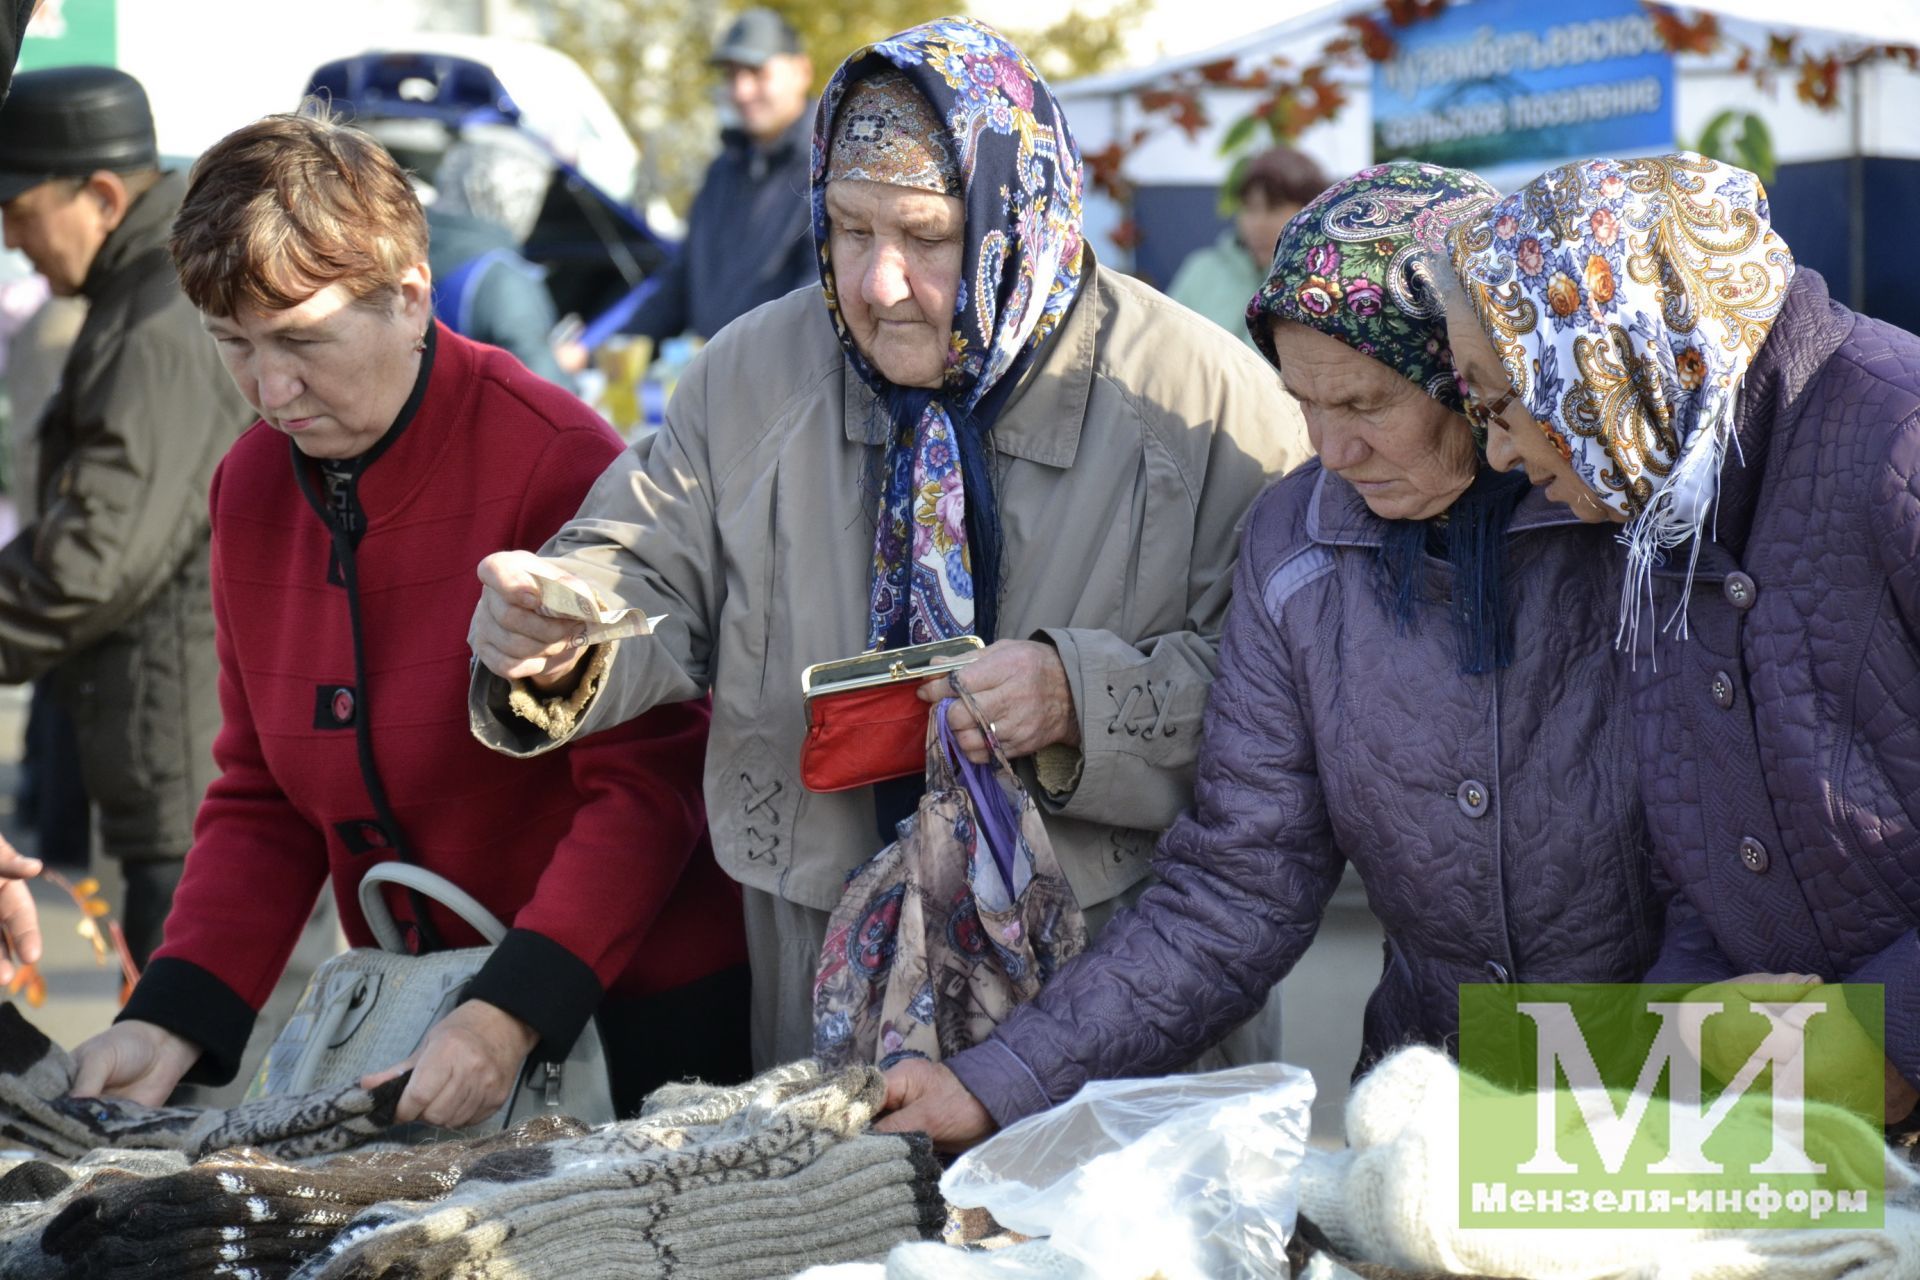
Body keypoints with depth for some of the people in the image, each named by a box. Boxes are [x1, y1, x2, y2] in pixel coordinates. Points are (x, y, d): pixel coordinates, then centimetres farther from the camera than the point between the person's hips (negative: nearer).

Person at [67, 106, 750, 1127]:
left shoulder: (552, 459, -18)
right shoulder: (252, 487, 3)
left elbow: (647, 781, -18)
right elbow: (263, 799, 7)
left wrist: (516, 1012, -29)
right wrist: (176, 1016, -8)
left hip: (627, 1010, -6)